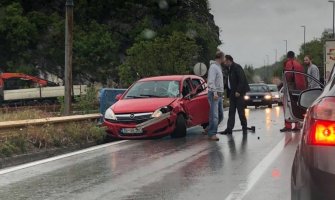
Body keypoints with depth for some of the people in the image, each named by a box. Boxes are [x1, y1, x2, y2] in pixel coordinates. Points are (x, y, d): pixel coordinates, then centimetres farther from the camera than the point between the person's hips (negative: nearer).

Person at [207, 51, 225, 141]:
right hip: (214, 94, -10)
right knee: (214, 115, -12)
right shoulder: (213, 67, -11)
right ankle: (212, 134, -12)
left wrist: (220, 93, 16)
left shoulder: (219, 67, 19)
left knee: (220, 115, 12)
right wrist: (214, 92, -27)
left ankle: (210, 130, 20)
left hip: (219, 94, 10)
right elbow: (211, 81, -20)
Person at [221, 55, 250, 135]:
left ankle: (244, 127, 10)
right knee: (231, 111, 3)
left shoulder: (237, 67, -12)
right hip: (232, 92, 9)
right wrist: (228, 92, 11)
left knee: (240, 110, -2)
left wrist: (238, 91, -21)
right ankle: (229, 129, 0)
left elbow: (241, 80, -18)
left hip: (238, 93, -9)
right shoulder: (229, 69, 16)